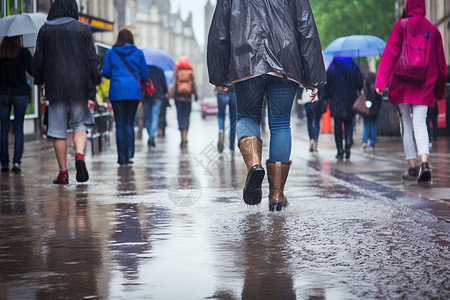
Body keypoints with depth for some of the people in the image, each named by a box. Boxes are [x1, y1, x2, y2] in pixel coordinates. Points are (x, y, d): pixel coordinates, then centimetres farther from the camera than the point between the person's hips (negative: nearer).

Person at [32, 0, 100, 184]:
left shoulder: (45, 30, 2)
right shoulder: (83, 29, 0)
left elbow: (38, 61, 6)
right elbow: (91, 61, -3)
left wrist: (39, 80, 25)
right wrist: (91, 93, -1)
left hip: (55, 86, 0)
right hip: (79, 86, 0)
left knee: (58, 129, 7)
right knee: (80, 123, 14)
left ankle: (63, 173, 9)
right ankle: (80, 155, -14)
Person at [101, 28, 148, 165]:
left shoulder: (111, 53, 3)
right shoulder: (138, 53, 4)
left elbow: (105, 73, 3)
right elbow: (144, 75, 4)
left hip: (116, 91, -1)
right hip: (133, 92, 1)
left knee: (120, 124, 2)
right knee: (130, 122, 12)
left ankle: (122, 158, -2)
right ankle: (130, 154, -1)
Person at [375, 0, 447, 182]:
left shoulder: (401, 25, -1)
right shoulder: (433, 30, 8)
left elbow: (389, 54, -7)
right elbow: (440, 62, 14)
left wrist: (380, 82, -10)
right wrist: (439, 89, 24)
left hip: (402, 83, -1)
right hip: (424, 85, 1)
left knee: (407, 123, 9)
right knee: (420, 123, -5)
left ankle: (412, 167, 7)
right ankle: (424, 162, -28)